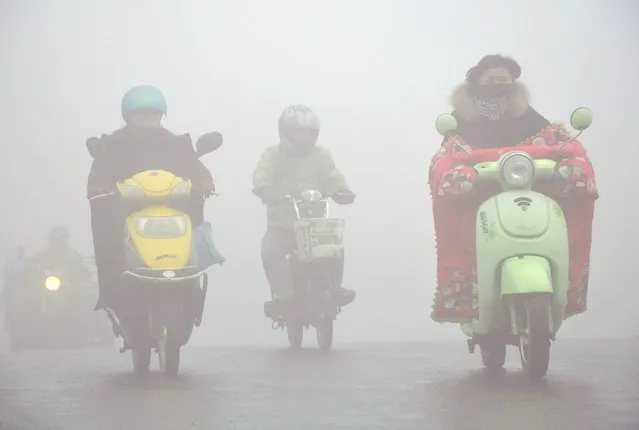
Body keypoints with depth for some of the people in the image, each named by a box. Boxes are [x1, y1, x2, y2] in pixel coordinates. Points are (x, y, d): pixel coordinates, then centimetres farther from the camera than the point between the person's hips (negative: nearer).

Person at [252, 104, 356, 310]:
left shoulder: (321, 155, 11)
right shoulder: (272, 155, 3)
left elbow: (333, 178, -2)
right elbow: (262, 175, -17)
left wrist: (343, 191, -26)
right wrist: (264, 188, -42)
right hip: (281, 225, -1)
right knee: (270, 251, -31)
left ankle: (334, 289, -8)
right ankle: (283, 292, -20)